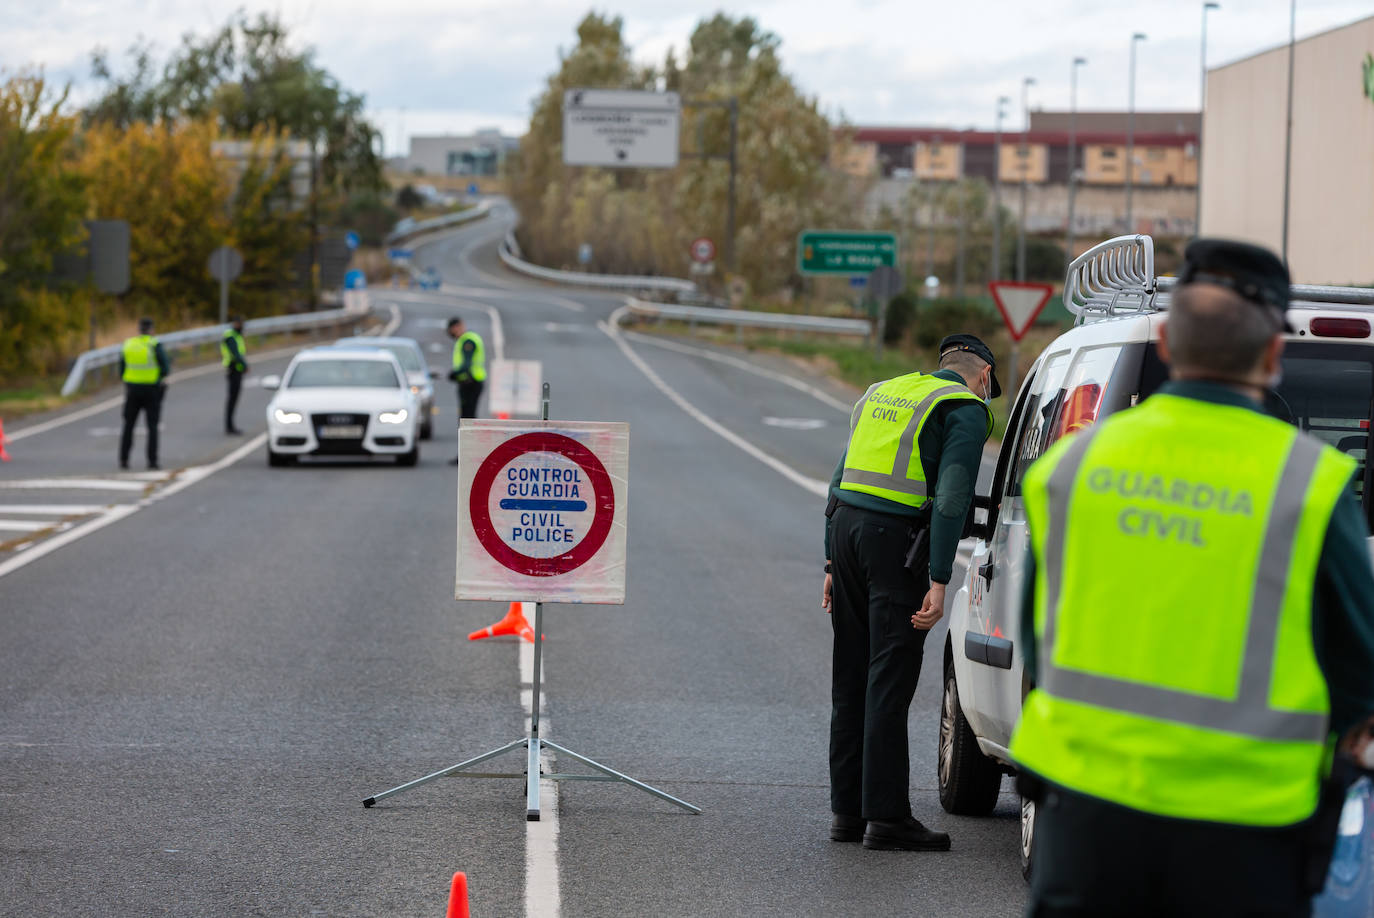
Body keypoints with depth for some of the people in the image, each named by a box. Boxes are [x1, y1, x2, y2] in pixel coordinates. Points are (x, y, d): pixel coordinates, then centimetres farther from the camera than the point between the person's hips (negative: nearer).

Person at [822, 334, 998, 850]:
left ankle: (848, 810, 15)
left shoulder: (882, 394, 22)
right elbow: (951, 498, -13)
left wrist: (833, 564, 20)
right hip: (896, 538, -7)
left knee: (851, 675, 12)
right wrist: (939, 583, -15)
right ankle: (885, 817, -5)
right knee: (889, 679, -6)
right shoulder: (966, 410, 0)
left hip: (845, 525, 7)